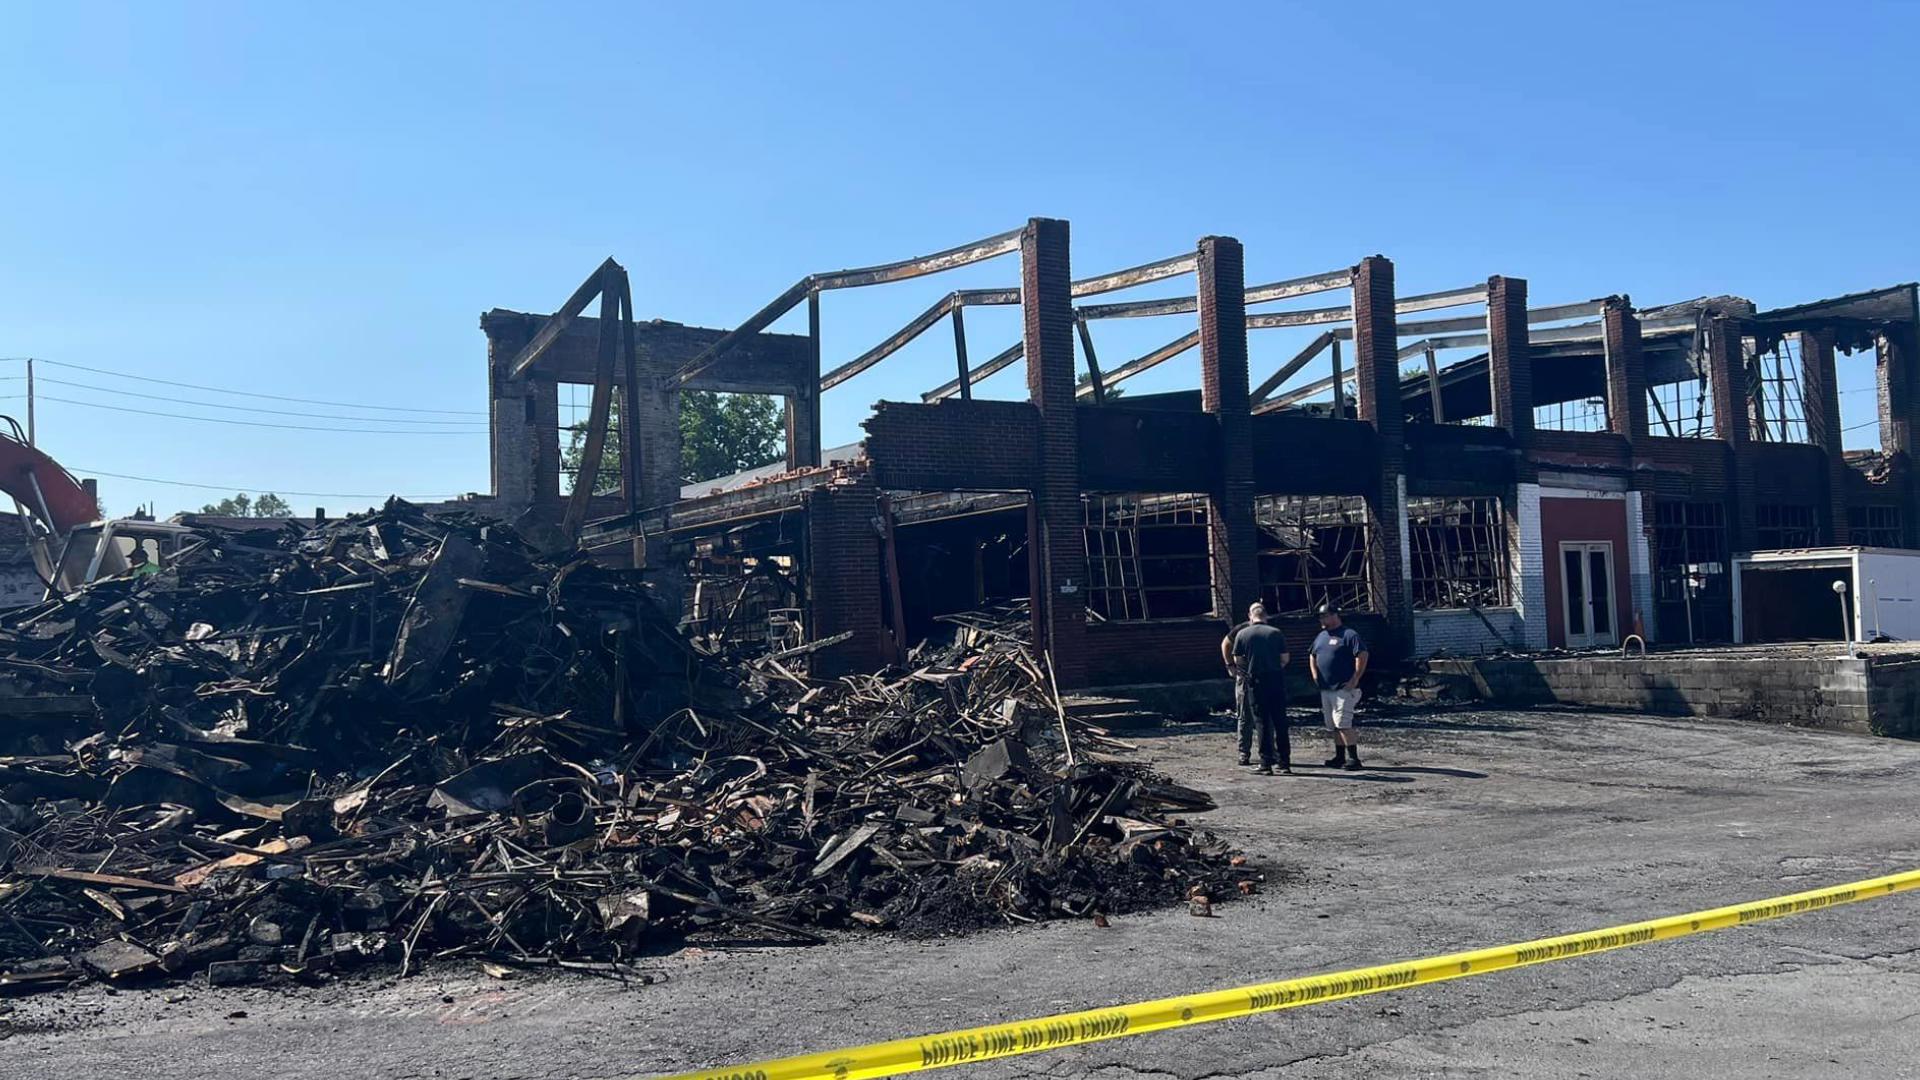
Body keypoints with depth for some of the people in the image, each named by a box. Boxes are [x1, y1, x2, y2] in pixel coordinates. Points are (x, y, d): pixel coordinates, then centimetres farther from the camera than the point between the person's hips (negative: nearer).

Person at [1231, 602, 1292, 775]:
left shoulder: (1242, 634, -3)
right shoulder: (1276, 633, -2)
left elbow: (1238, 660, 3)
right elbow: (1285, 658, 0)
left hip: (1256, 681, -1)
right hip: (1277, 680, 1)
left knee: (1262, 723, 4)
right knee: (1280, 722, 10)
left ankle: (1266, 765, 2)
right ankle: (1285, 762, 12)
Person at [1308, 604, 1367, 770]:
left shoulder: (1349, 635, -9)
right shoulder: (1321, 637, 17)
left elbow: (1362, 655, -16)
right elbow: (1312, 656, 30)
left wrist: (1355, 679, -18)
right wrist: (1314, 674, 17)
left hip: (1343, 689, -8)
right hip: (1325, 689, 9)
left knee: (1343, 724, -15)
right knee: (1333, 726, 11)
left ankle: (1353, 758, -12)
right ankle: (1340, 757, 19)